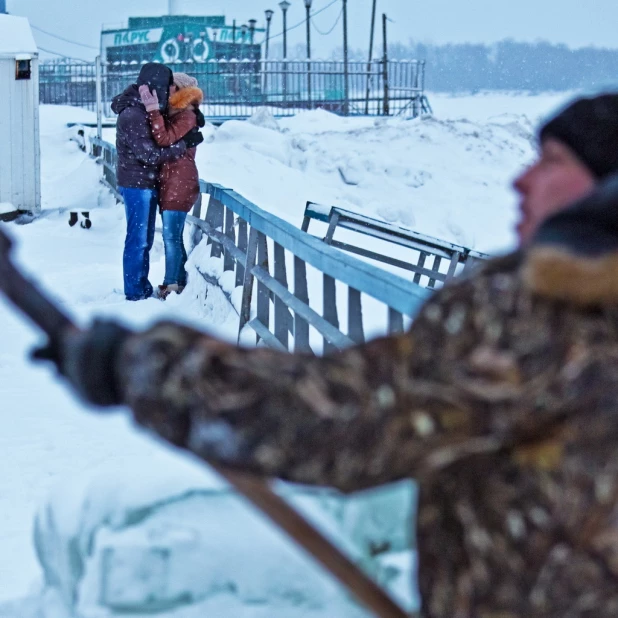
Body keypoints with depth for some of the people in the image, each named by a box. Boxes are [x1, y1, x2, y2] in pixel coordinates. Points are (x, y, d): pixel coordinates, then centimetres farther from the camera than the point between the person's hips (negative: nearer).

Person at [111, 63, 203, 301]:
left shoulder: (144, 110, 8)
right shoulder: (132, 116, -21)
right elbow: (150, 155, -22)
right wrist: (184, 145, -18)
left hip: (147, 184, 9)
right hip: (136, 185, -9)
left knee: (145, 239, 16)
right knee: (137, 239, -2)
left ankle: (143, 286, 25)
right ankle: (134, 291, 6)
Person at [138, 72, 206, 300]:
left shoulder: (186, 116, -11)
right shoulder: (171, 113, 17)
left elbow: (165, 139, -23)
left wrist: (153, 110, -25)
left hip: (180, 183, -9)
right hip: (169, 182, 9)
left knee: (171, 236, -8)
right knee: (173, 236, 12)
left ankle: (171, 284, -5)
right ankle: (179, 282, 18)